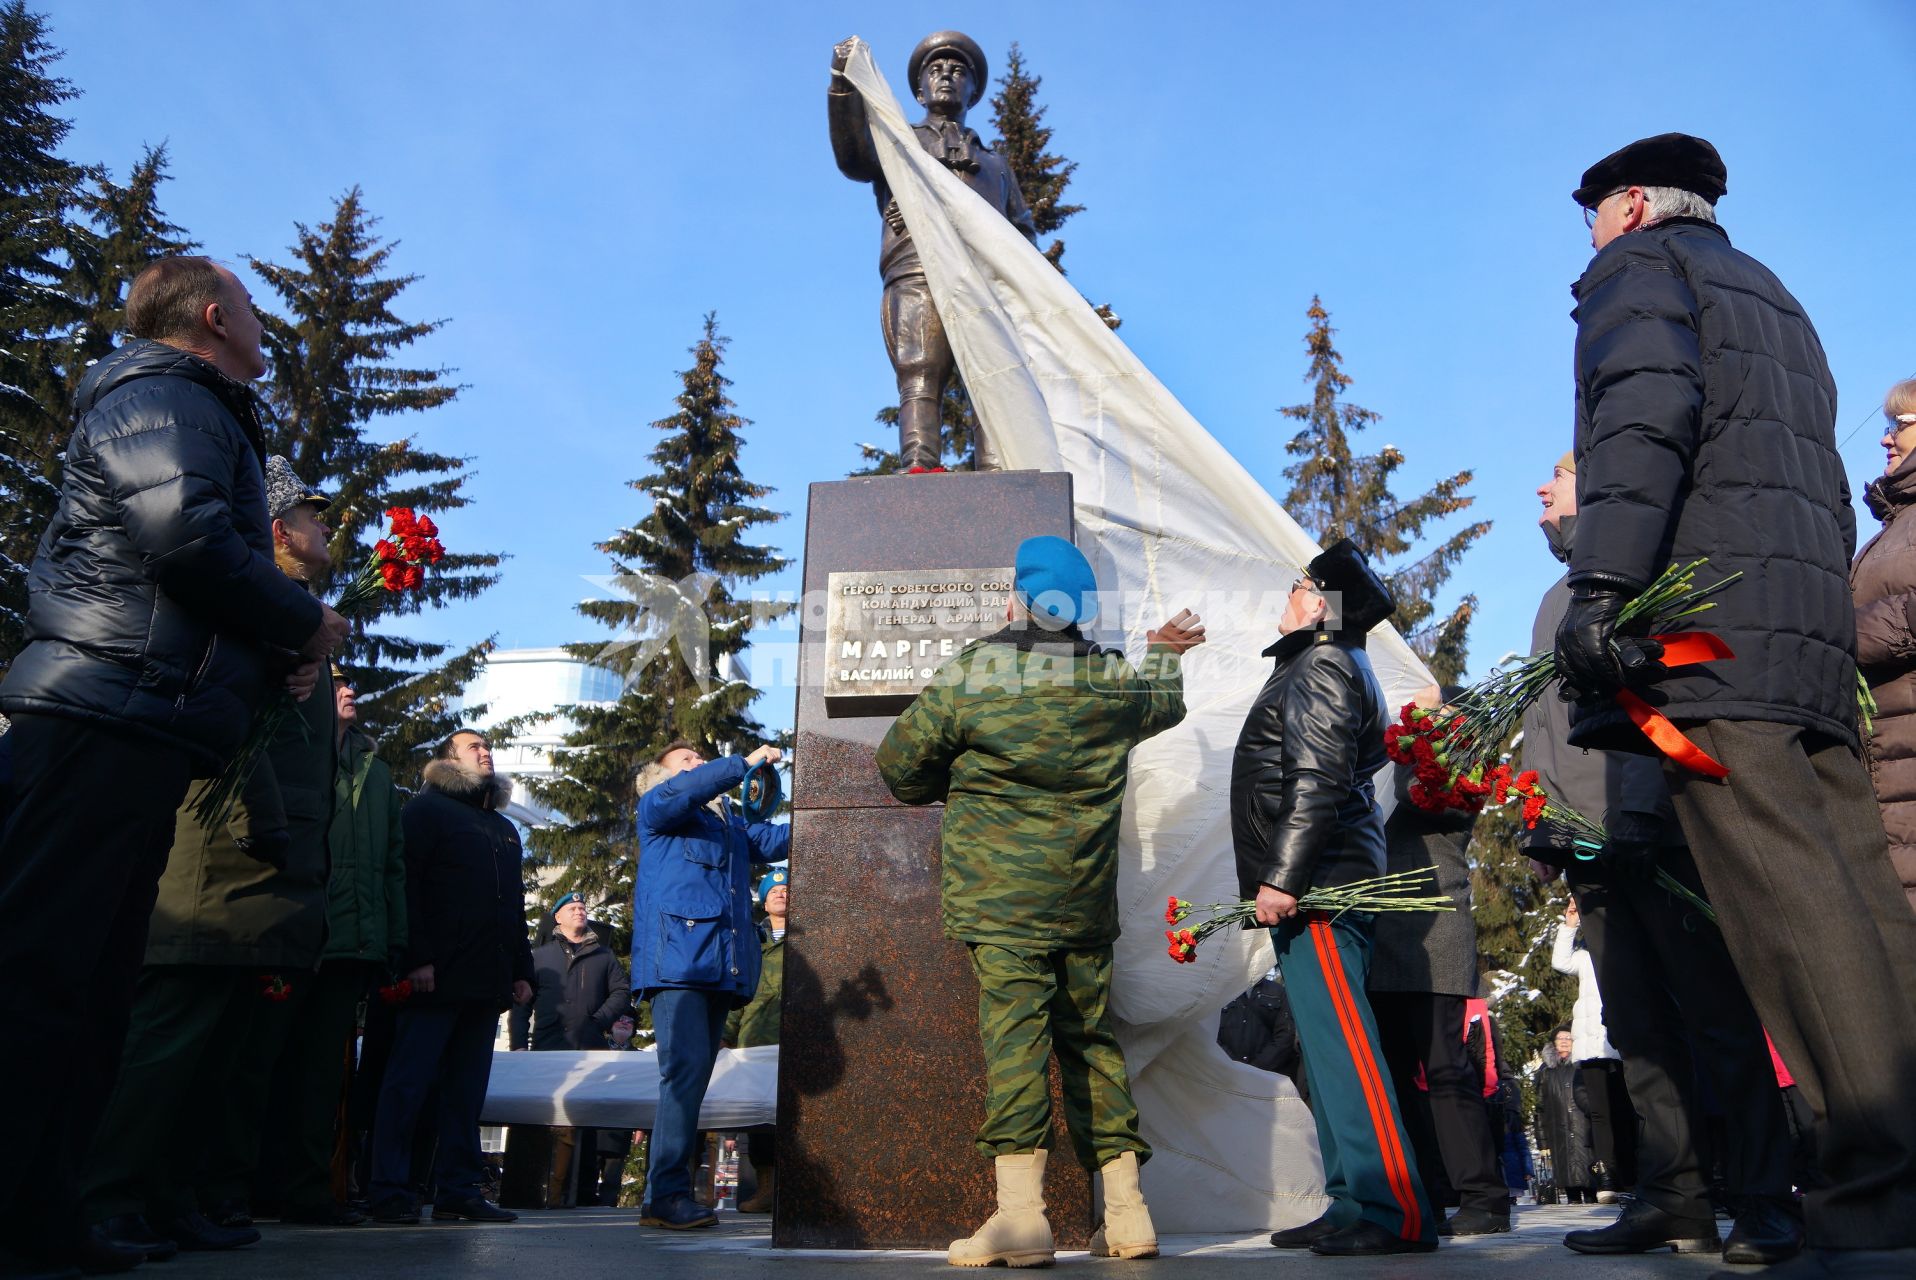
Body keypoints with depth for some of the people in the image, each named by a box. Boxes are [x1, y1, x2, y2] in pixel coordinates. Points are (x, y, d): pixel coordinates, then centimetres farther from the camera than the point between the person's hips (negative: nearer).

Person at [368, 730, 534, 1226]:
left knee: (467, 1088, 7)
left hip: (487, 981, 6)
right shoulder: (426, 809, 4)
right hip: (436, 976, -6)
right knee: (409, 1082, -4)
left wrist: (522, 970, 15)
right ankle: (391, 1192, 1)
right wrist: (417, 958, -17)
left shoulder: (504, 828, 25)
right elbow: (406, 884, -7)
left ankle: (459, 1190, 10)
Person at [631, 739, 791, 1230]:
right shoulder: (655, 808, 11)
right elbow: (682, 792, -11)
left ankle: (664, 1195, 11)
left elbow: (776, 840, 18)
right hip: (678, 956, -7)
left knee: (694, 1076, 7)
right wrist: (744, 763, -11)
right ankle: (667, 1193, -13)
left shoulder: (732, 818, 29)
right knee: (687, 1069, -16)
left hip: (723, 965, 7)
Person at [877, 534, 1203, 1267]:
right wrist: (1165, 652, 51)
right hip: (1086, 895, 5)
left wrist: (947, 788, 22)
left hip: (1001, 891, -4)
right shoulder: (1117, 682, 6)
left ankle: (1019, 1213, -15)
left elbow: (899, 764, 1)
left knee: (1013, 1027, -8)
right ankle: (1126, 1212, 13)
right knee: (1092, 1035, 11)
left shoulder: (969, 676, -6)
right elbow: (1167, 702, 30)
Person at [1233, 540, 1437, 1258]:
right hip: (1313, 885, 11)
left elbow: (1317, 782, -18)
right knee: (1327, 1042, 10)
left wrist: (1282, 876, -23)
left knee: (1339, 1038, -12)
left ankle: (1394, 1211, -10)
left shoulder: (1323, 665, -6)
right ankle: (1354, 1204, 15)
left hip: (1316, 884, -11)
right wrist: (1280, 878, 26)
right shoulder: (1317, 667, 26)